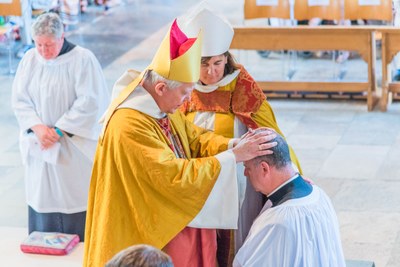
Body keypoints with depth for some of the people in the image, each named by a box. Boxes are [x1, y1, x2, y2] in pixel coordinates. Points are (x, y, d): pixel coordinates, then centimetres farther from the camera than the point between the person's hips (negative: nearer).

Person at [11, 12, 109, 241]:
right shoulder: (30, 59, 1)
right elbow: (20, 100, 1)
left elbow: (90, 102, -16)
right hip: (39, 146, 4)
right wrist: (38, 127, -15)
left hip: (75, 147, -4)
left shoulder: (83, 59, -12)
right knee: (42, 197, 7)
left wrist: (58, 130, -16)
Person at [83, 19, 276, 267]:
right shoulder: (130, 127, -29)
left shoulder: (162, 108, 1)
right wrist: (234, 156, -26)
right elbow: (175, 177, -30)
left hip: (178, 220, 9)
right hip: (152, 237, -9)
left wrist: (232, 144, -13)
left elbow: (195, 137, 8)